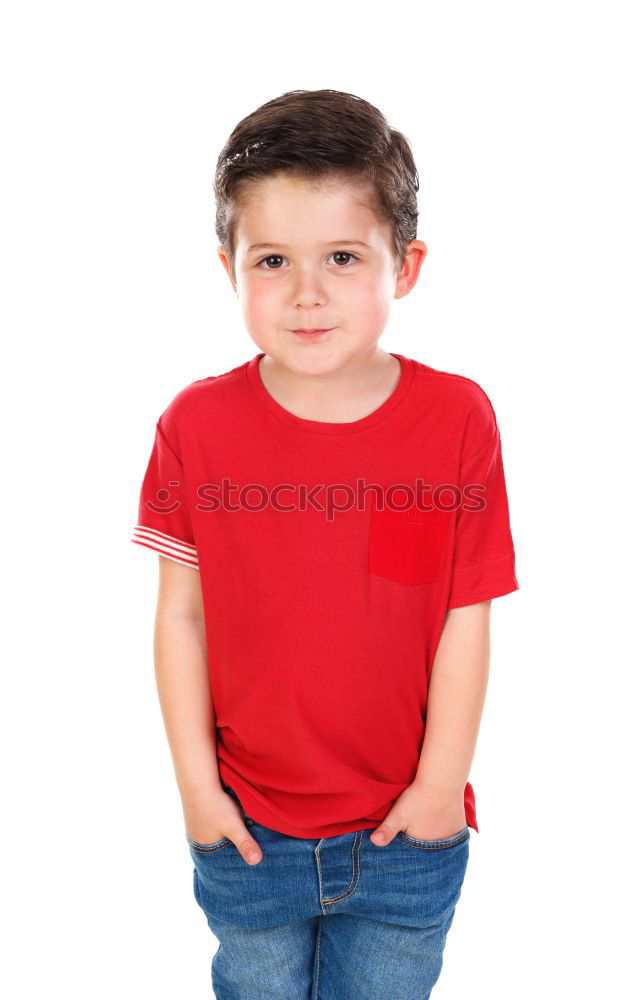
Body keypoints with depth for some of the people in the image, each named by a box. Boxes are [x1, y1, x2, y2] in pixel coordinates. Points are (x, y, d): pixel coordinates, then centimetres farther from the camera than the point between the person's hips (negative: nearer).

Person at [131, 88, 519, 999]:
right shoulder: (196, 426, -13)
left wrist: (442, 781, -6)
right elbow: (180, 616, -7)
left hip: (407, 832, 0)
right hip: (246, 830, 1)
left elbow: (466, 618, -10)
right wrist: (196, 782, -5)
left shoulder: (458, 420, -14)